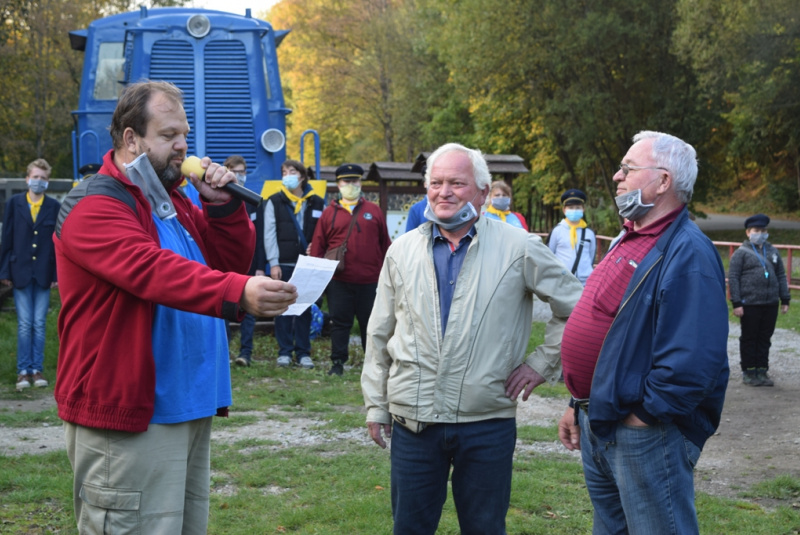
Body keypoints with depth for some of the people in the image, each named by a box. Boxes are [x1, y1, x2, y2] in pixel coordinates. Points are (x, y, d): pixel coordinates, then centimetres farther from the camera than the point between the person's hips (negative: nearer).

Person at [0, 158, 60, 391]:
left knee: (39, 324, 5)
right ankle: (23, 371, 7)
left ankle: (37, 369, 13)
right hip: (20, 273, 0)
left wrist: (57, 273, -2)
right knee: (24, 324, 0)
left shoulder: (54, 207, 3)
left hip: (44, 274, 0)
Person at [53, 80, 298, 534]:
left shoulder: (172, 202, 17)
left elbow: (232, 260, 17)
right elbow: (153, 271, -30)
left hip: (189, 408, 9)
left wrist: (222, 206, 0)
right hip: (129, 417, -9)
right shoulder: (94, 207, -12)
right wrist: (238, 293, -43)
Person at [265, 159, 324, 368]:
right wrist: (273, 263, -8)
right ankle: (285, 351, 8)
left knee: (305, 308, 4)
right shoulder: (275, 201, 5)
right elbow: (269, 234, 0)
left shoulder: (317, 203, 8)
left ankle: (303, 352, 10)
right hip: (283, 264, -1)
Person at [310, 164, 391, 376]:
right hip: (339, 281, -1)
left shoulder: (373, 211, 9)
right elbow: (317, 246, 4)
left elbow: (385, 244, 9)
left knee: (371, 322, 9)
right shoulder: (329, 213, 6)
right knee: (339, 322, 4)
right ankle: (338, 362, 12)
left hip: (370, 281, 1)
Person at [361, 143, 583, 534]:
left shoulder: (518, 249, -4)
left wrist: (542, 363, -1)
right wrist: (376, 406, 8)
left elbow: (574, 307, 5)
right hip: (413, 421, 2)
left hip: (488, 424, -2)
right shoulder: (402, 251, 5)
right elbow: (380, 335, 10)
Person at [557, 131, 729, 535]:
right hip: (596, 424, 10)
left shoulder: (687, 253, -19)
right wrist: (579, 404, 19)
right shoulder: (630, 241, 13)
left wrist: (643, 417, -19)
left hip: (645, 434, -10)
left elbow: (692, 361, -27)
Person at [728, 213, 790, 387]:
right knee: (749, 339, 4)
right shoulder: (742, 252, -2)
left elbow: (781, 276, 17)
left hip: (771, 304, 5)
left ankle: (762, 371, 19)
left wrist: (785, 299, 11)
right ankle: (748, 373, 12)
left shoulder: (773, 251, 13)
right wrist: (736, 303, -12)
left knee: (765, 338, 10)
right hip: (750, 305, -5)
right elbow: (732, 278, -6)